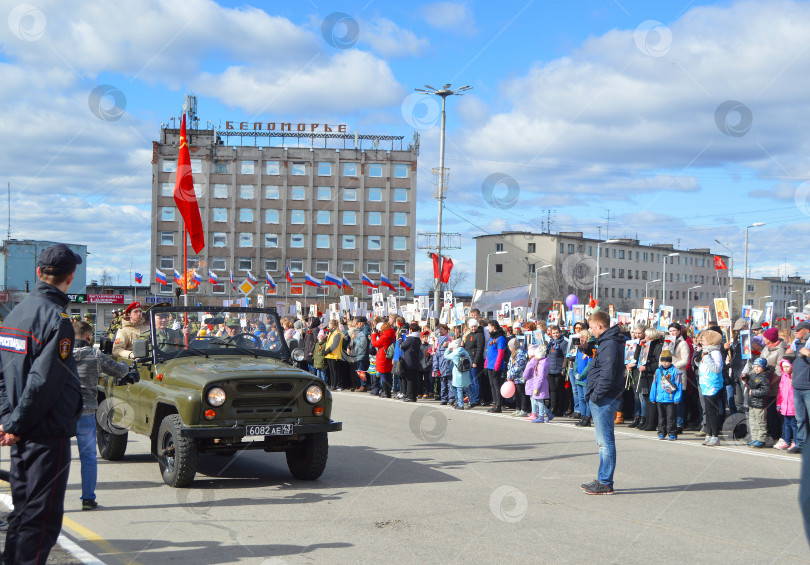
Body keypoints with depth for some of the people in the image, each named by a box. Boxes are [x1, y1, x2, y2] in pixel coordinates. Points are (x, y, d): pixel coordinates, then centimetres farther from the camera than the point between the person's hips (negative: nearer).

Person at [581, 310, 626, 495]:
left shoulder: (610, 344, -17)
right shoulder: (607, 342, 17)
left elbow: (607, 376, -23)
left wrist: (595, 396, -18)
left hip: (604, 400, -11)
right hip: (602, 400, 11)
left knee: (606, 442, -6)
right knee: (603, 442, 15)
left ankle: (605, 483, -2)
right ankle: (603, 480, 23)